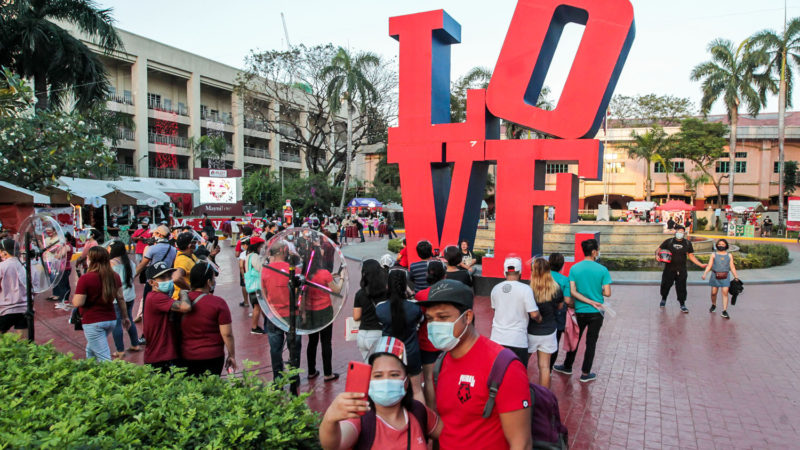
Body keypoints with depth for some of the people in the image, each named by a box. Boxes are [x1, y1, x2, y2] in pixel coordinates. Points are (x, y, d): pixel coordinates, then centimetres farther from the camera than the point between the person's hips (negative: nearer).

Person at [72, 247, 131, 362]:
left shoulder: (85, 278, -15)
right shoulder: (114, 276, 1)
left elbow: (77, 303, -16)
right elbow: (120, 299, 7)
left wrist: (74, 297, 6)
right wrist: (125, 316, 15)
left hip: (93, 322, -6)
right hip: (111, 320, 6)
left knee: (104, 358, -4)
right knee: (91, 350, 28)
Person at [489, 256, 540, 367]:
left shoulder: (495, 288, 3)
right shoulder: (525, 289, -13)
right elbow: (534, 314, -15)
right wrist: (539, 318, 6)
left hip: (497, 338, 4)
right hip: (518, 341, -4)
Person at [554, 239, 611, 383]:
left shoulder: (574, 269, -6)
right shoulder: (602, 270, -12)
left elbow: (572, 292, -13)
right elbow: (607, 293, -13)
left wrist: (590, 301, -10)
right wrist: (597, 291, 7)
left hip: (579, 311, 2)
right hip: (596, 313, -2)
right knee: (591, 342, 10)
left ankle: (567, 366, 33)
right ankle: (585, 374, 19)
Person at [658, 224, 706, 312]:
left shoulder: (687, 243, 4)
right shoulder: (669, 241, 0)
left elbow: (691, 256, 9)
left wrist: (701, 264, 3)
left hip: (681, 270, 0)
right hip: (669, 269, 0)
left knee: (681, 287, 1)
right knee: (666, 284, 8)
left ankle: (682, 305, 13)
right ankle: (663, 299, 34)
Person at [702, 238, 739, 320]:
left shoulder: (729, 255, 10)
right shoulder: (713, 255, 7)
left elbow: (732, 267, 12)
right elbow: (709, 266, 3)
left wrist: (736, 277, 8)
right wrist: (705, 273, -10)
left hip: (725, 277, 0)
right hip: (715, 276, 0)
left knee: (725, 293, -8)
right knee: (713, 292, 5)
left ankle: (724, 311, -6)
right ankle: (713, 305, 32)